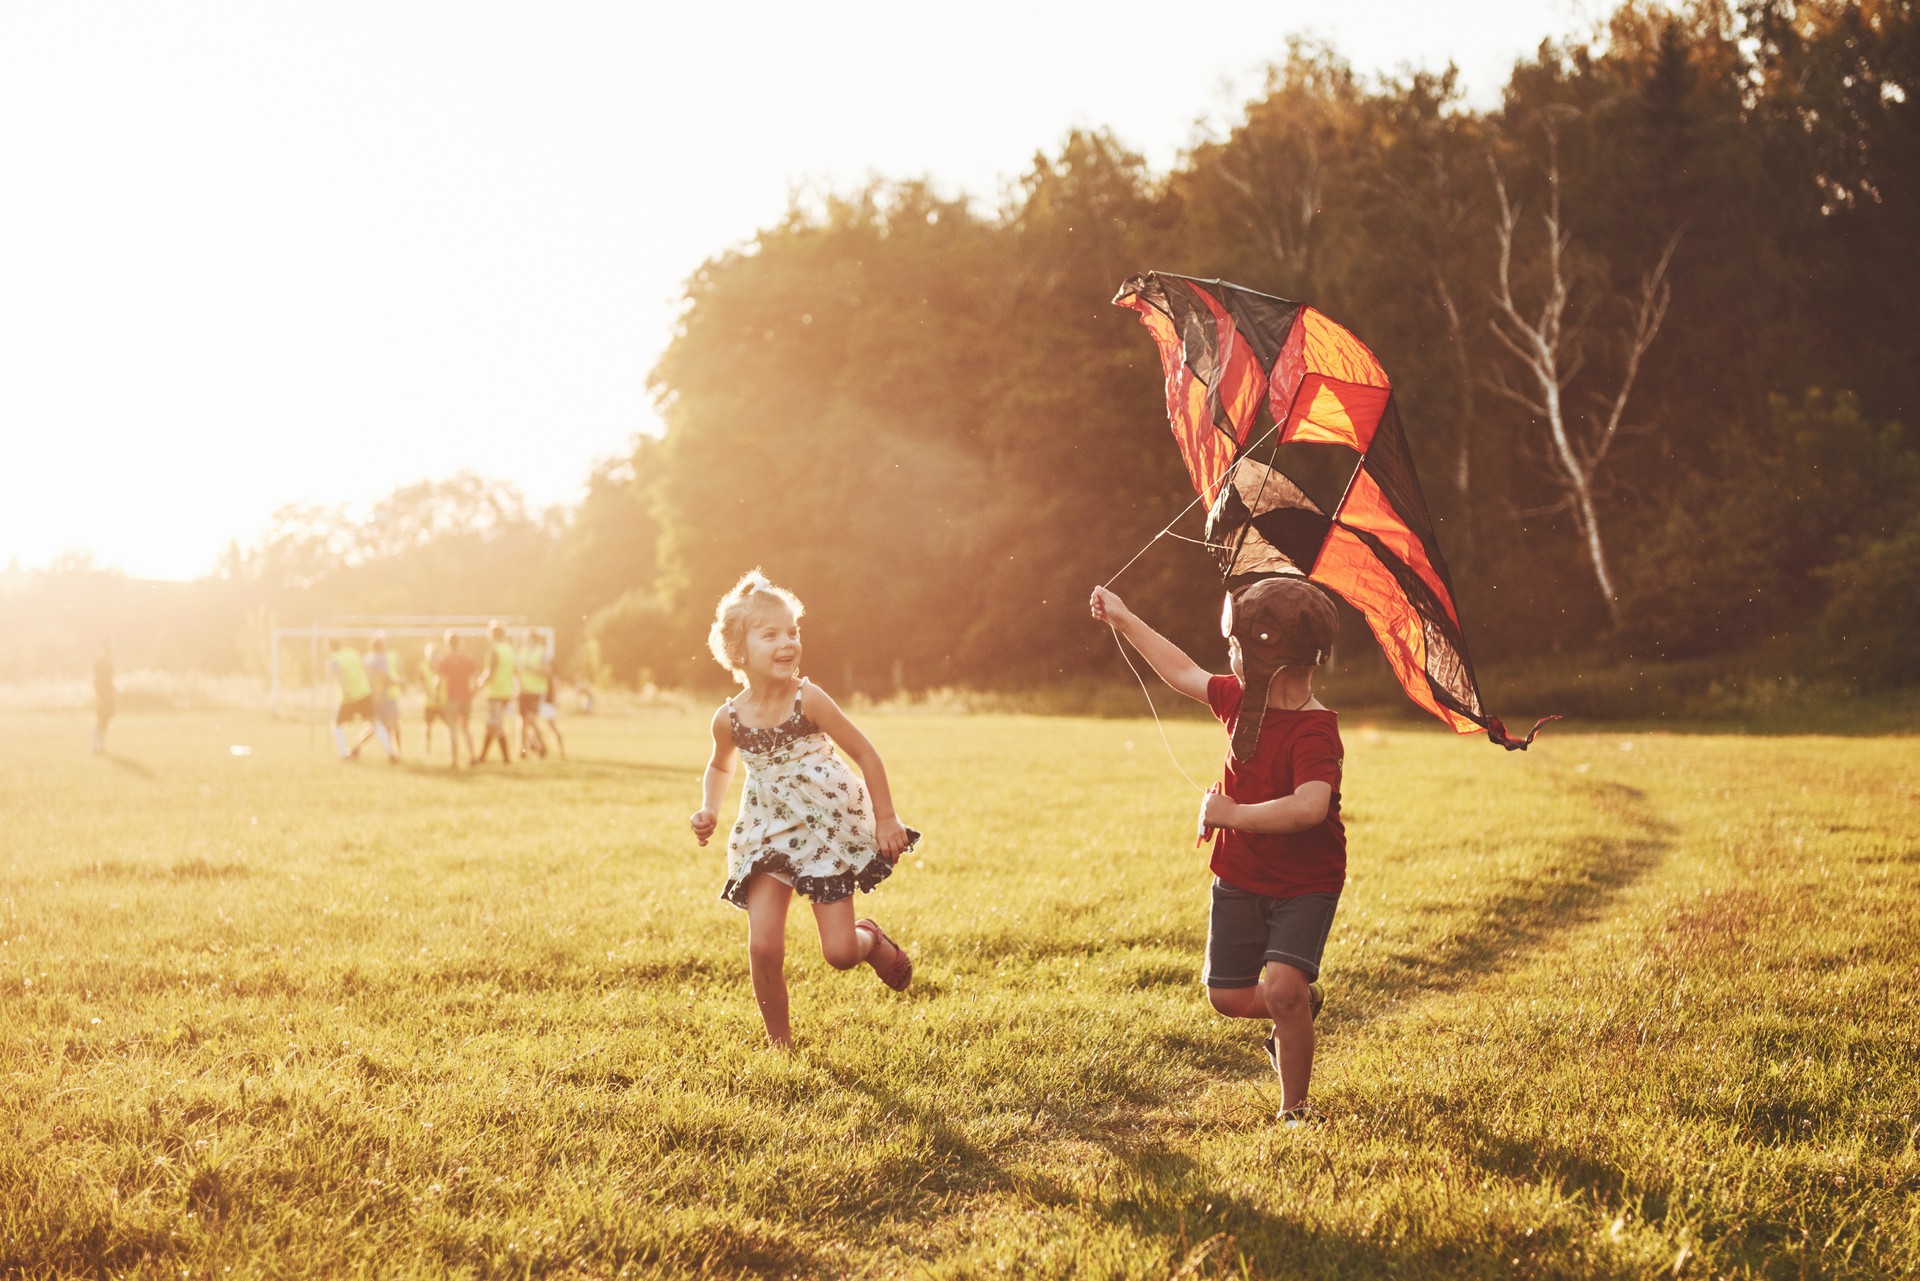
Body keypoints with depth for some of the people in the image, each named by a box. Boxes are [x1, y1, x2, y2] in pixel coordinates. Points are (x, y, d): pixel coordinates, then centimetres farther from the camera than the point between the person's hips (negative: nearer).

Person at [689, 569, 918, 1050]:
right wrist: (709, 811, 1)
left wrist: (886, 820, -7)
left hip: (826, 829, -2)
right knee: (764, 947, -10)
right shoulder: (729, 718, -6)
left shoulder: (808, 700, -17)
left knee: (840, 952, -4)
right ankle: (780, 1043, 11)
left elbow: (865, 754, -9)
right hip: (767, 835, 3)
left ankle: (873, 942, 34)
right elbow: (720, 766, 18)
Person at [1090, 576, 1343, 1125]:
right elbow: (1185, 673, 16)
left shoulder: (1315, 730, -28)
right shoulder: (1239, 700, -4)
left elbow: (1310, 806, -45)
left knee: (1282, 987, -24)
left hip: (1304, 886, -7)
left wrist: (1232, 814, -37)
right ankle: (1301, 1006, 41)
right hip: (1240, 879, 7)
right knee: (1229, 997, 9)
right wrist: (1126, 621, 22)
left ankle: (1295, 1108, -5)